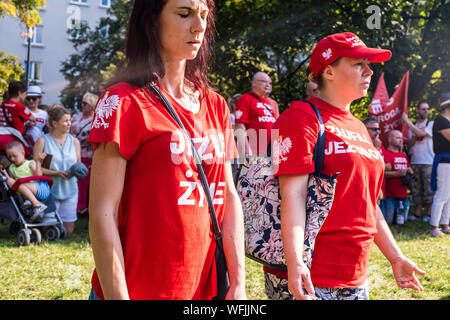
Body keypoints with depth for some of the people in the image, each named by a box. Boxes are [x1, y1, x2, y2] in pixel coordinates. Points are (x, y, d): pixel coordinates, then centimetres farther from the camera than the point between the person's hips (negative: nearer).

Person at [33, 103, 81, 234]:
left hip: (70, 190, 4)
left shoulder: (74, 141, 9)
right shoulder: (43, 141, -4)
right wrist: (56, 173, -19)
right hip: (50, 190, -3)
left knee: (68, 230, 5)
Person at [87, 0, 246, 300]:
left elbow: (229, 196, 7)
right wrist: (117, 296, -17)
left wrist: (239, 283, 0)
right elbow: (102, 213, -14)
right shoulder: (125, 101, -10)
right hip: (138, 290, -6)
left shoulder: (215, 106, 8)